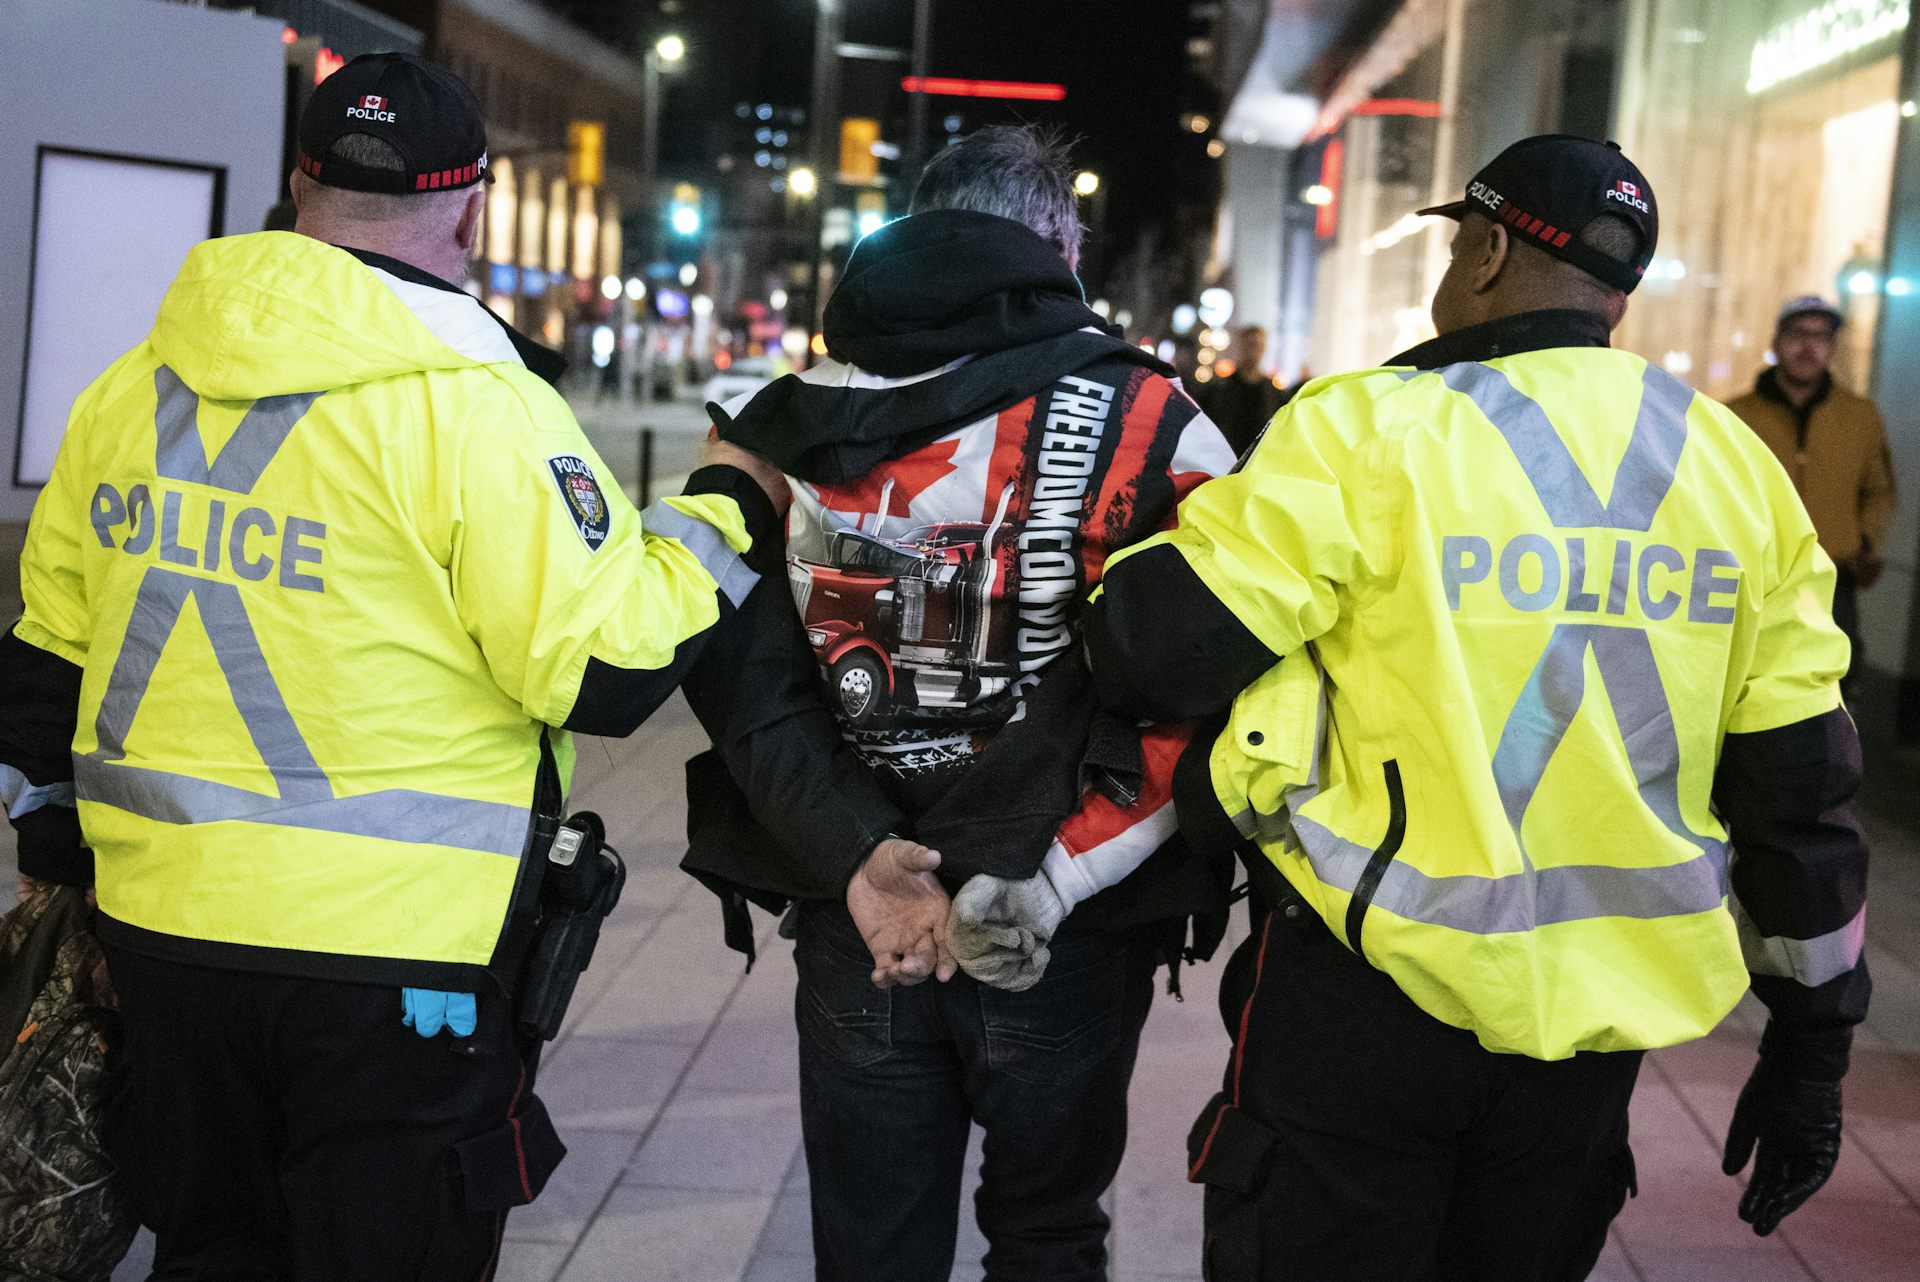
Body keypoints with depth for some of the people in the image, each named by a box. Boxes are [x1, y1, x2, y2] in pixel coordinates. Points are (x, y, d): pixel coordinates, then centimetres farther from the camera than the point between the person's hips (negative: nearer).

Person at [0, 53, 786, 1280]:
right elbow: (611, 671, -16)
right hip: (394, 959, -6)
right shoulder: (478, 409, -16)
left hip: (162, 931, 6)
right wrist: (722, 514, 0)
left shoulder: (128, 393, 5)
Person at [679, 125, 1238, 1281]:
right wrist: (1049, 885, -16)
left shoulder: (788, 427, 2)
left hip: (853, 929, 3)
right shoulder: (1139, 425, -9)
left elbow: (739, 668, -5)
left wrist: (854, 860, -10)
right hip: (1066, 944, -2)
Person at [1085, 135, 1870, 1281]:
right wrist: (1812, 1042, 13)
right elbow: (1800, 782, 5)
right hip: (1593, 1027, 5)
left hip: (1377, 994, -5)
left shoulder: (1373, 432, -12)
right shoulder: (1740, 469, 3)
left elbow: (1155, 649, -15)